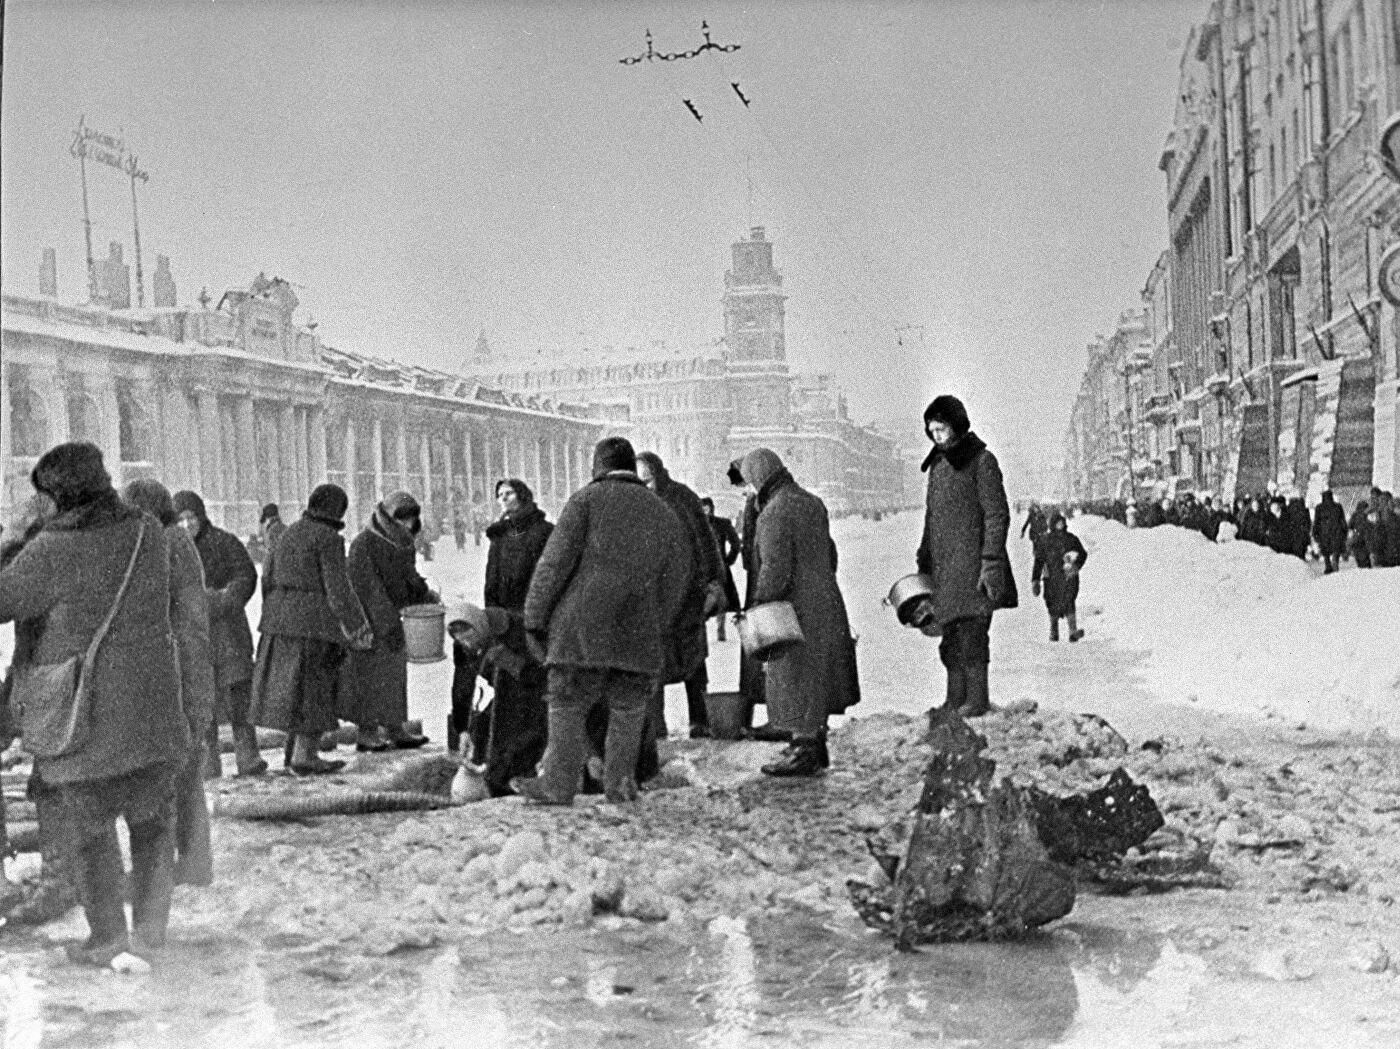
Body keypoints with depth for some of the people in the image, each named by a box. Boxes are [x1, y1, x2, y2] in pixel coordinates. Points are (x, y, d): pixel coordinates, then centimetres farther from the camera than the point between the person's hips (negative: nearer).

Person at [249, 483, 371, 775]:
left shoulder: (289, 533, 12)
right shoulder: (328, 539, -10)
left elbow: (268, 578, 15)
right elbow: (337, 588, -15)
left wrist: (272, 618, 23)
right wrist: (357, 627, -9)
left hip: (281, 616, 7)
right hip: (314, 620, -7)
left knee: (286, 684, 13)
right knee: (314, 687, 0)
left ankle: (299, 750, 17)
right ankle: (303, 756, 2)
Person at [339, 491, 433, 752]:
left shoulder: (401, 544, 8)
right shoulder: (365, 544, -17)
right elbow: (368, 588, -21)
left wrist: (425, 594, 4)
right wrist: (388, 624, -24)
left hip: (391, 617, 8)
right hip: (370, 620, -8)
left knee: (395, 671, 12)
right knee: (370, 673, -2)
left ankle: (395, 730, 21)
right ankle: (365, 733, 7)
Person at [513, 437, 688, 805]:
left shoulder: (588, 499, 2)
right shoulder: (665, 515, 15)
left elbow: (555, 561, -5)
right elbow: (675, 585, 16)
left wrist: (534, 618, -1)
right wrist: (655, 633, 21)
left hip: (583, 627, -3)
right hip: (638, 636, 4)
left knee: (567, 708, 4)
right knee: (627, 710, 13)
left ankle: (558, 785, 6)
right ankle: (620, 782, 13)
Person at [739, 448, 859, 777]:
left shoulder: (774, 513, -18)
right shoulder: (812, 502, 10)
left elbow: (776, 569, -23)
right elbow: (830, 554, 18)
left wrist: (757, 607, -16)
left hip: (797, 608, -9)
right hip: (825, 600, 9)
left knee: (795, 678, 0)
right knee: (816, 677, 17)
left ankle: (805, 753, 5)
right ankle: (816, 745, 26)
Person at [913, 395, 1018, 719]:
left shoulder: (981, 461, -6)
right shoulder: (937, 464, 16)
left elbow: (997, 516, -9)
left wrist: (991, 562, -16)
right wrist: (924, 560, 18)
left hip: (971, 562, -7)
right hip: (943, 565, 7)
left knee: (971, 631, -8)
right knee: (950, 636, 7)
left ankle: (977, 699, -1)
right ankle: (955, 699, 13)